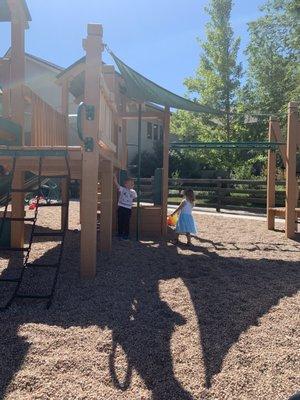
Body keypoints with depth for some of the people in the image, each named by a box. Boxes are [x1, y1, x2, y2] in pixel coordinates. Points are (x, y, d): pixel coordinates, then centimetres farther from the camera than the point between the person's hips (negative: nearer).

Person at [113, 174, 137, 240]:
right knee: (120, 221, 4)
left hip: (128, 209, 1)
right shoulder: (122, 189, -1)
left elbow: (134, 199, 22)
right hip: (121, 207, -1)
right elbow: (116, 184, -12)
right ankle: (120, 234, 17)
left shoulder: (133, 192, 6)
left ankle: (126, 235, 16)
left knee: (127, 222, 5)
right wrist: (114, 176, -20)